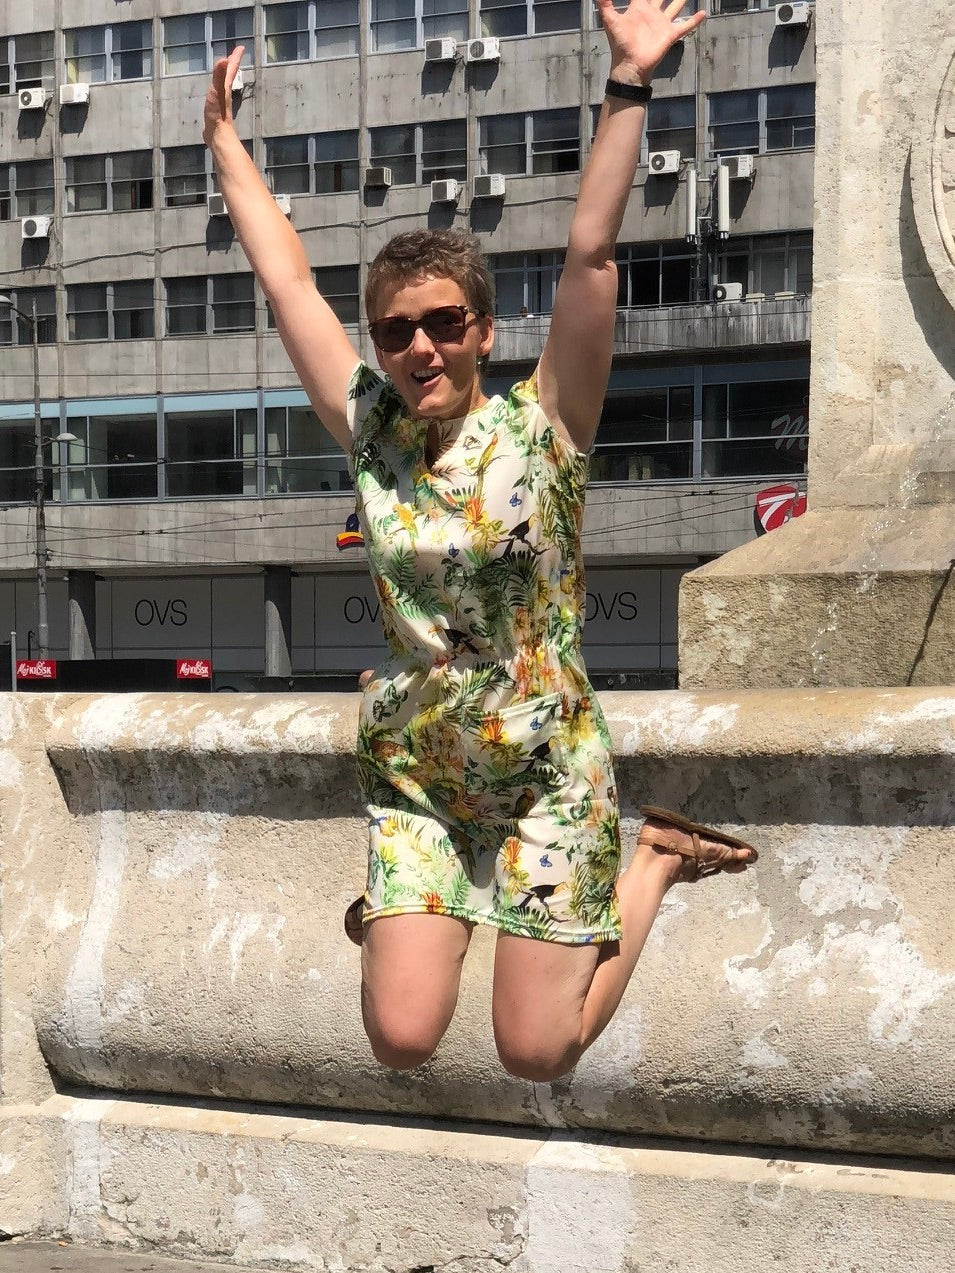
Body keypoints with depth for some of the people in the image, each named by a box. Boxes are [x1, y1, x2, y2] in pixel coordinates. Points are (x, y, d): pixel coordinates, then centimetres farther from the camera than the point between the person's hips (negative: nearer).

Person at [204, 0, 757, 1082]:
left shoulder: (542, 428, -10)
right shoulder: (368, 433, -1)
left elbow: (589, 254, -17)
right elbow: (286, 278, 4)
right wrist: (223, 136, 9)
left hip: (545, 772, -3)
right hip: (411, 776, 3)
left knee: (536, 1054, 1)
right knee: (401, 1042, -6)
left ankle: (650, 864, 24)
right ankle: (406, 899, 28)